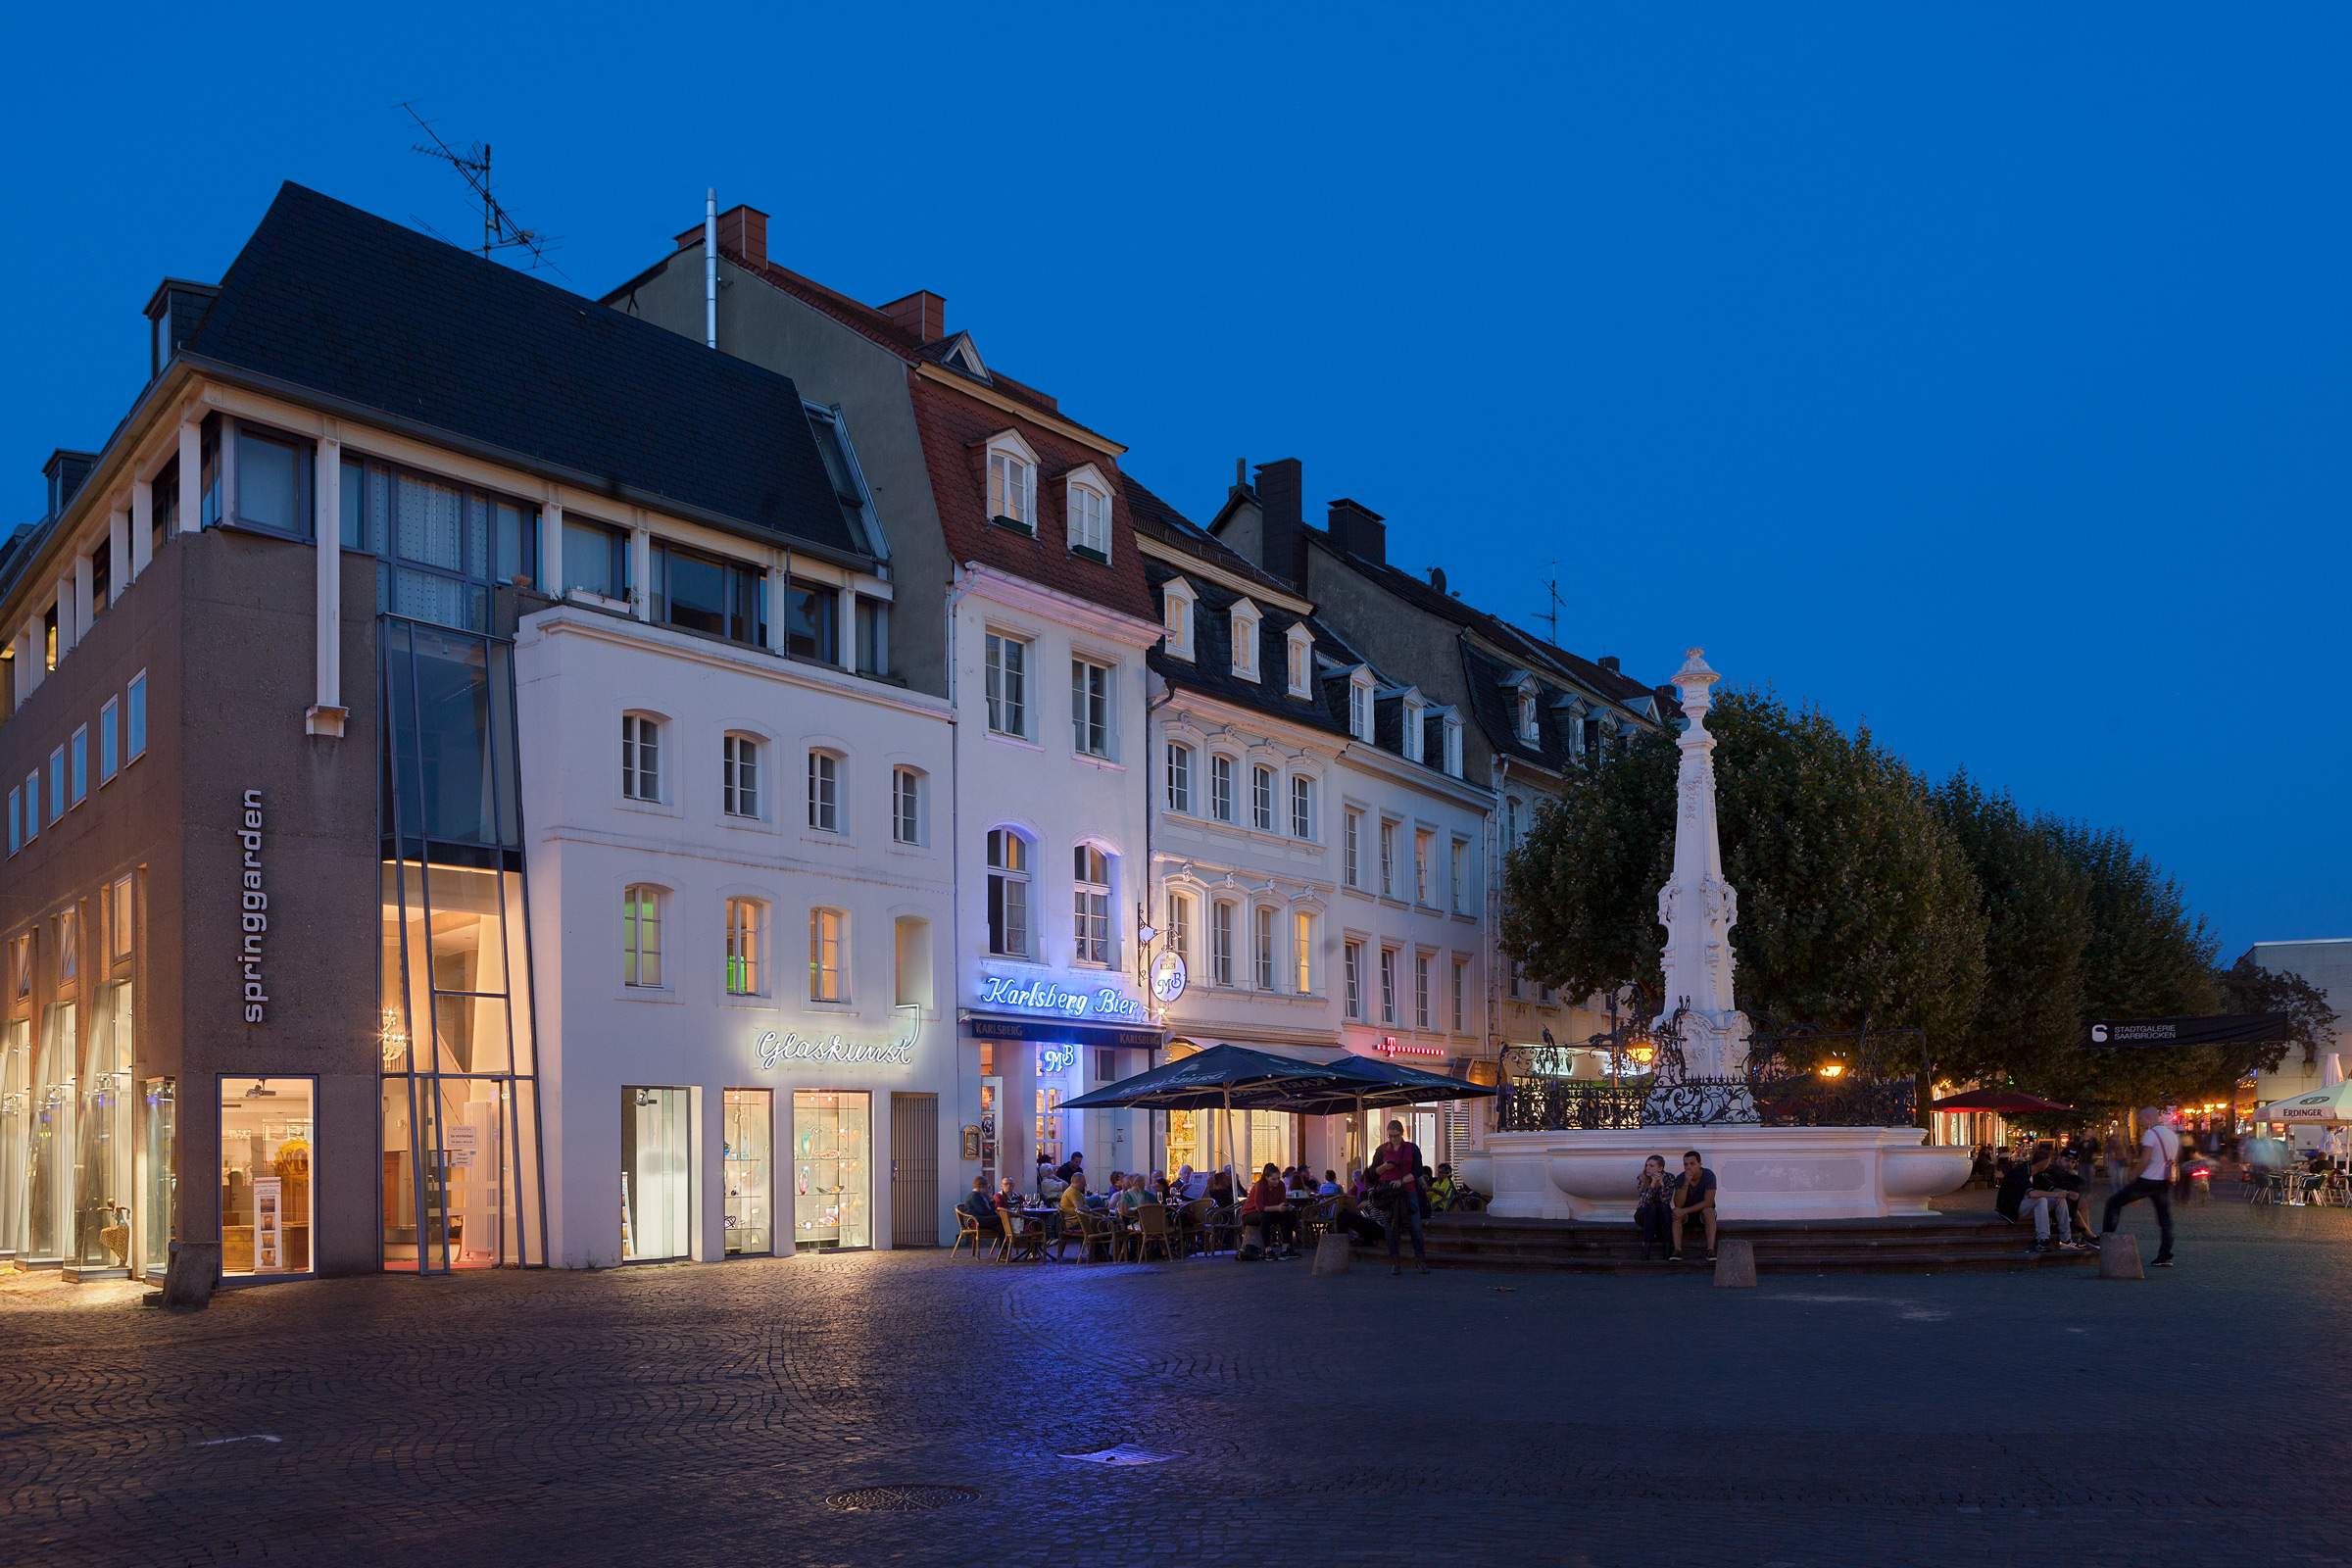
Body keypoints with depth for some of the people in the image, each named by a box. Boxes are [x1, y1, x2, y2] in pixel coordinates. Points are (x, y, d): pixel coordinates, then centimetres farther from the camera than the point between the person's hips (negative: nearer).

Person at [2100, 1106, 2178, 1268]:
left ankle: (2107, 1235, 2)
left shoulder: (2150, 1134, -13)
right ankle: (2165, 1256, 4)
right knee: (2165, 1218, 7)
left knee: (2114, 1202, 5)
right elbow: (2175, 1160, 19)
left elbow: (2145, 1160, -18)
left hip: (2147, 1180, -7)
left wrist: (2134, 1177, -5)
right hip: (2166, 1182, 7)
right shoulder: (2173, 1135, 13)